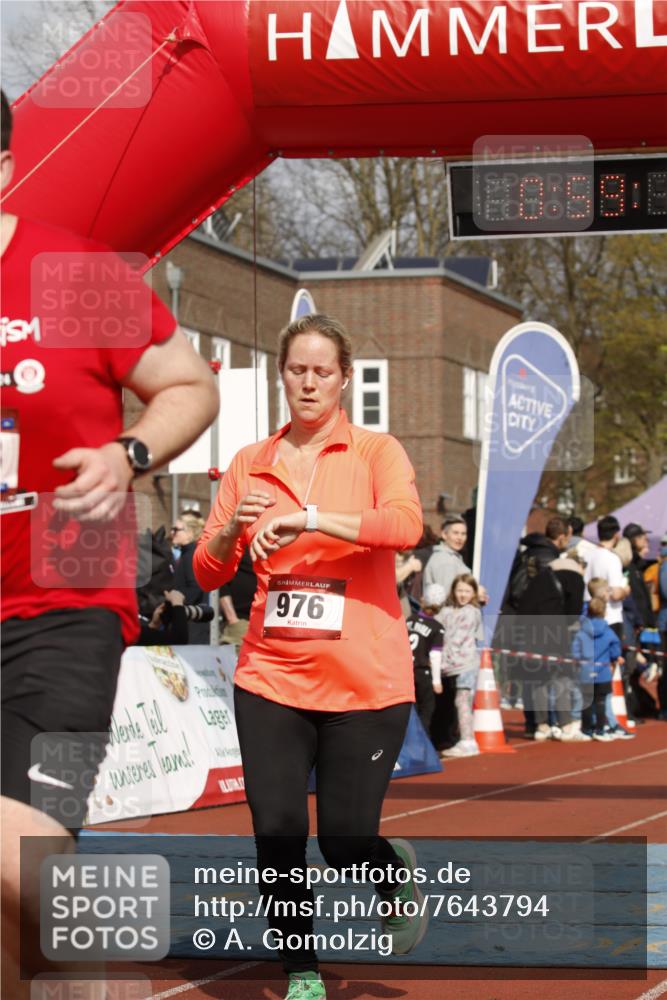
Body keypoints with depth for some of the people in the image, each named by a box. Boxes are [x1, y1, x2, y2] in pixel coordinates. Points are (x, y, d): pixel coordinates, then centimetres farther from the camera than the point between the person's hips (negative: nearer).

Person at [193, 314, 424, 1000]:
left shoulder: (376, 452, 0)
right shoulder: (250, 464, 9)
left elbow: (404, 524, -20)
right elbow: (208, 572, 8)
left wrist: (306, 518, -26)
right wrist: (231, 531, -13)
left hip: (364, 680, -3)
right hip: (270, 678, 3)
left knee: (345, 841, -1)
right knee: (277, 835, -3)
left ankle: (399, 875, 35)